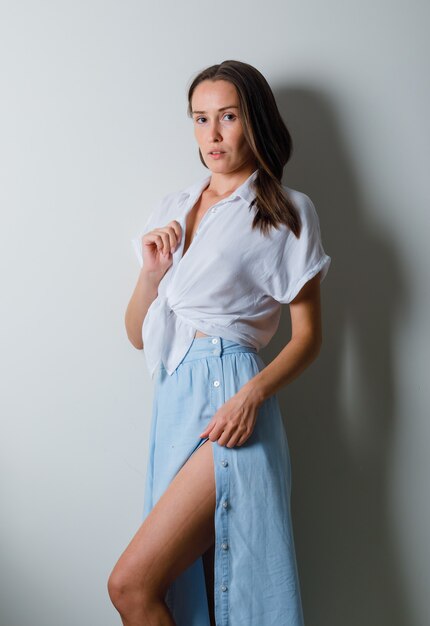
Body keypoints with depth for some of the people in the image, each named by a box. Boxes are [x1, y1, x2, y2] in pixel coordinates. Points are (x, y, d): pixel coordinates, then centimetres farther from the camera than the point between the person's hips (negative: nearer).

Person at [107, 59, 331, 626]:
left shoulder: (287, 212, 0)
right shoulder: (172, 211, 15)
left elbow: (308, 335, 0)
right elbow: (138, 335, 16)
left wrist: (254, 393, -17)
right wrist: (151, 270, -2)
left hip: (229, 400, -6)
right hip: (173, 399, 6)